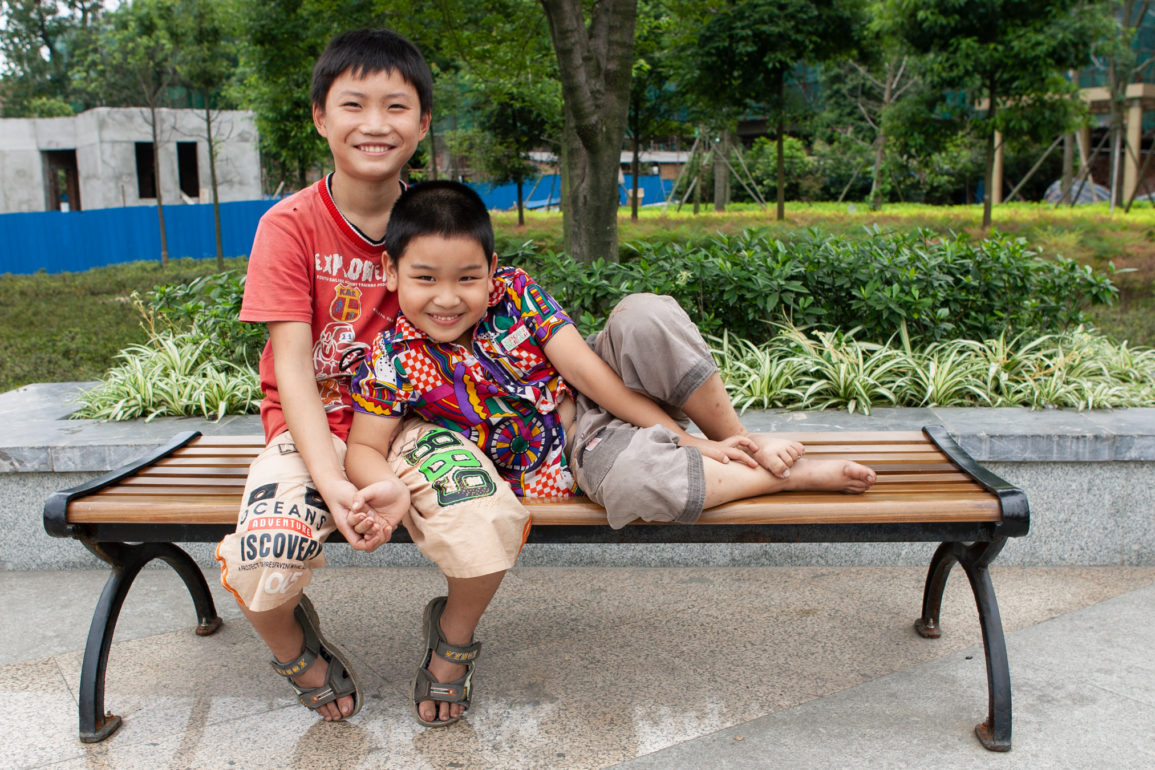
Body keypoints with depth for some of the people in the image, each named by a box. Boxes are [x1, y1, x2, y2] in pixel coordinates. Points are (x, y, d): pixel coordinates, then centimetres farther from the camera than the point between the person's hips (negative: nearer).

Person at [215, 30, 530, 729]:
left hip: (407, 421, 1)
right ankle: (296, 648, 12)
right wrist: (331, 483, -26)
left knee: (491, 524, -28)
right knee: (264, 569, -28)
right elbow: (291, 363, -11)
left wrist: (397, 482, -20)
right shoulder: (290, 225, -6)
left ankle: (453, 638, 9)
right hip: (313, 427, -1)